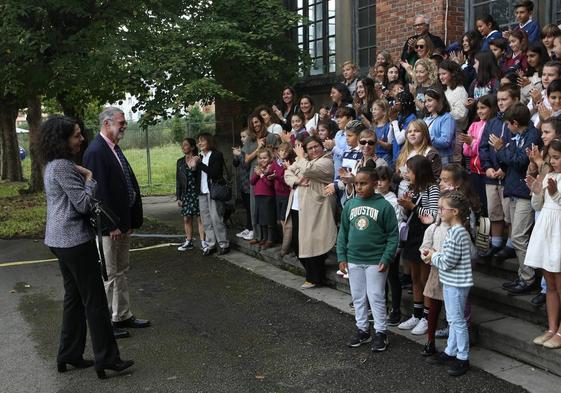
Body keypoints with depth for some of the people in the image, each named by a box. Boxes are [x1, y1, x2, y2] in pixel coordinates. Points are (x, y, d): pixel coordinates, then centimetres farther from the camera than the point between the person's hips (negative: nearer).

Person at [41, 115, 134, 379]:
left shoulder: (54, 165, 14)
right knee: (94, 299, -3)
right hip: (74, 239, -10)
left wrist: (82, 176, 10)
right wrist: (90, 177, -9)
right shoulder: (63, 167, -18)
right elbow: (83, 204, -20)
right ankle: (106, 358, 4)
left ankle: (69, 355, 23)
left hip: (60, 239, 10)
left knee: (74, 296, 16)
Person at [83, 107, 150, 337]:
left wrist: (131, 219, 12)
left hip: (122, 222, 10)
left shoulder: (114, 148, 11)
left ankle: (123, 316, 31)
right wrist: (111, 224, -21)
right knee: (109, 275, 2)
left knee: (121, 272, 18)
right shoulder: (96, 151, -18)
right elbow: (100, 191, -22)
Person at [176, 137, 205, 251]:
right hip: (186, 194, 5)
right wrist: (178, 197, 9)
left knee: (200, 218, -3)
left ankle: (203, 242, 3)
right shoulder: (180, 162, 11)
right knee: (186, 219, 7)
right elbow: (178, 180, 12)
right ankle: (188, 242, 18)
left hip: (197, 193, -5)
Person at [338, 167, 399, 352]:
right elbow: (343, 232, 7)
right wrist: (341, 256, 2)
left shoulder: (384, 206, -11)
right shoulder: (350, 205, 1)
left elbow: (393, 235, -8)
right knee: (358, 298, 15)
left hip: (375, 261, -4)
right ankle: (362, 329, 29)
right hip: (353, 260, 5)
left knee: (376, 298, 4)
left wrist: (386, 258, -14)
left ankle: (381, 332, 18)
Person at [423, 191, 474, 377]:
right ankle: (450, 352, 29)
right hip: (451, 282, 10)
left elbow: (448, 261, -23)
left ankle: (463, 359, 12)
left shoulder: (457, 232, -22)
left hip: (456, 283, -10)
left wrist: (433, 256, -8)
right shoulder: (455, 230, 10)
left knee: (457, 321, 1)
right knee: (452, 320, 18)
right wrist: (434, 254, 1)